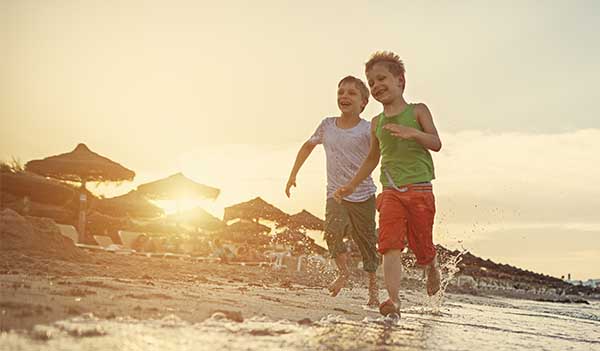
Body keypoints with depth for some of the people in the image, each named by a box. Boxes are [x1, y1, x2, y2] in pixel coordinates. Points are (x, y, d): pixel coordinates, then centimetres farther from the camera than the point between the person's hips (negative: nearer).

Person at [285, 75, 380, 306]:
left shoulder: (368, 130, -7)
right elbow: (309, 145, 21)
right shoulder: (327, 125, 4)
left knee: (367, 242, 6)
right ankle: (343, 272, -2)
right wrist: (293, 174, 20)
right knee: (333, 229, -25)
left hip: (363, 195, -2)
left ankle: (373, 287, 26)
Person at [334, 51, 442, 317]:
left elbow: (436, 143, -8)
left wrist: (412, 133, -27)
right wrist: (352, 185, 24)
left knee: (421, 246, 5)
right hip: (390, 191, 2)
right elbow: (372, 158, 25)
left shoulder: (417, 111, 3)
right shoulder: (377, 123, 13)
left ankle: (432, 267, 40)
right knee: (390, 244, -15)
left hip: (419, 188, -2)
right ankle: (394, 300, -20)